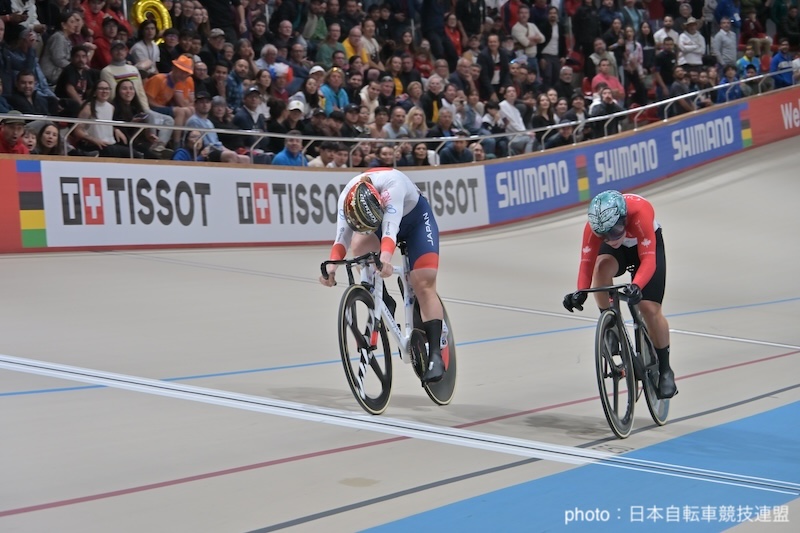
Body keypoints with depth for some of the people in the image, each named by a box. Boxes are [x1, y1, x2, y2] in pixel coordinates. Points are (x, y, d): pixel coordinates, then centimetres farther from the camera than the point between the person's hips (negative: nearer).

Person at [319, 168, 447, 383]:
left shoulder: (392, 183, -42)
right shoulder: (346, 198, -29)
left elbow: (390, 227, -53)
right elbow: (342, 235, -35)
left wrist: (386, 256, -69)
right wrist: (332, 264, -53)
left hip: (416, 219, -4)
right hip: (381, 220, 4)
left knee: (424, 285, -17)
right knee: (359, 245, -28)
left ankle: (435, 353, -18)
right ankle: (383, 302, -10)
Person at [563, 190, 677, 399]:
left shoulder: (640, 212, -42)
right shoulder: (594, 226, -33)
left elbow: (648, 259, -45)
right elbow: (587, 262, -33)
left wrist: (636, 286, -61)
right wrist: (581, 291, -51)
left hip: (647, 246, -2)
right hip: (619, 250, 2)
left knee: (650, 308, -13)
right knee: (602, 266, -34)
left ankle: (665, 370, 7)